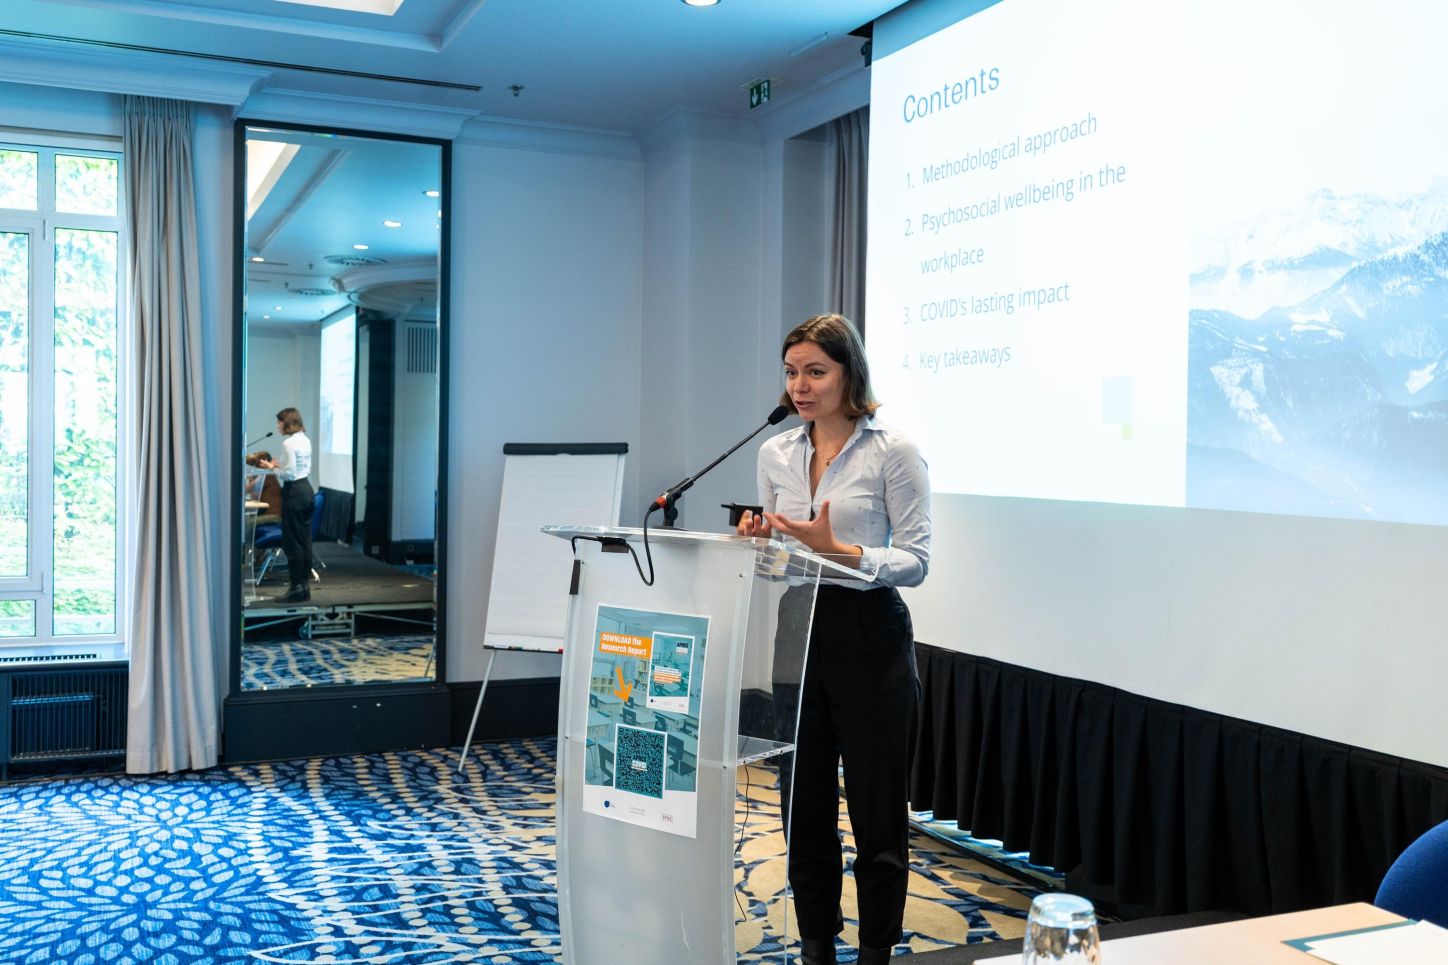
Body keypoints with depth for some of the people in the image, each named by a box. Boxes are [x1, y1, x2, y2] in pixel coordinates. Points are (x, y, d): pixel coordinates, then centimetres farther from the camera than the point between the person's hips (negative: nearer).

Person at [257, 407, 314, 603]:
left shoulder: (288, 443, -15)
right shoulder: (306, 441, 11)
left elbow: (289, 474, -19)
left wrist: (272, 468, -4)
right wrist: (279, 465, 16)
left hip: (294, 491, -9)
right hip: (307, 489, 9)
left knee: (292, 541, -2)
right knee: (305, 539, 12)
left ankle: (297, 588, 2)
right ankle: (305, 584, 17)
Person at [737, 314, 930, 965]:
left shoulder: (893, 452, -7)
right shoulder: (775, 454, 9)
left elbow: (915, 559, -10)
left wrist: (839, 551, -24)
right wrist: (757, 540, -6)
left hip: (868, 638, -5)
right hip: (796, 635, 5)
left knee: (877, 814, 4)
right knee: (805, 808, 12)